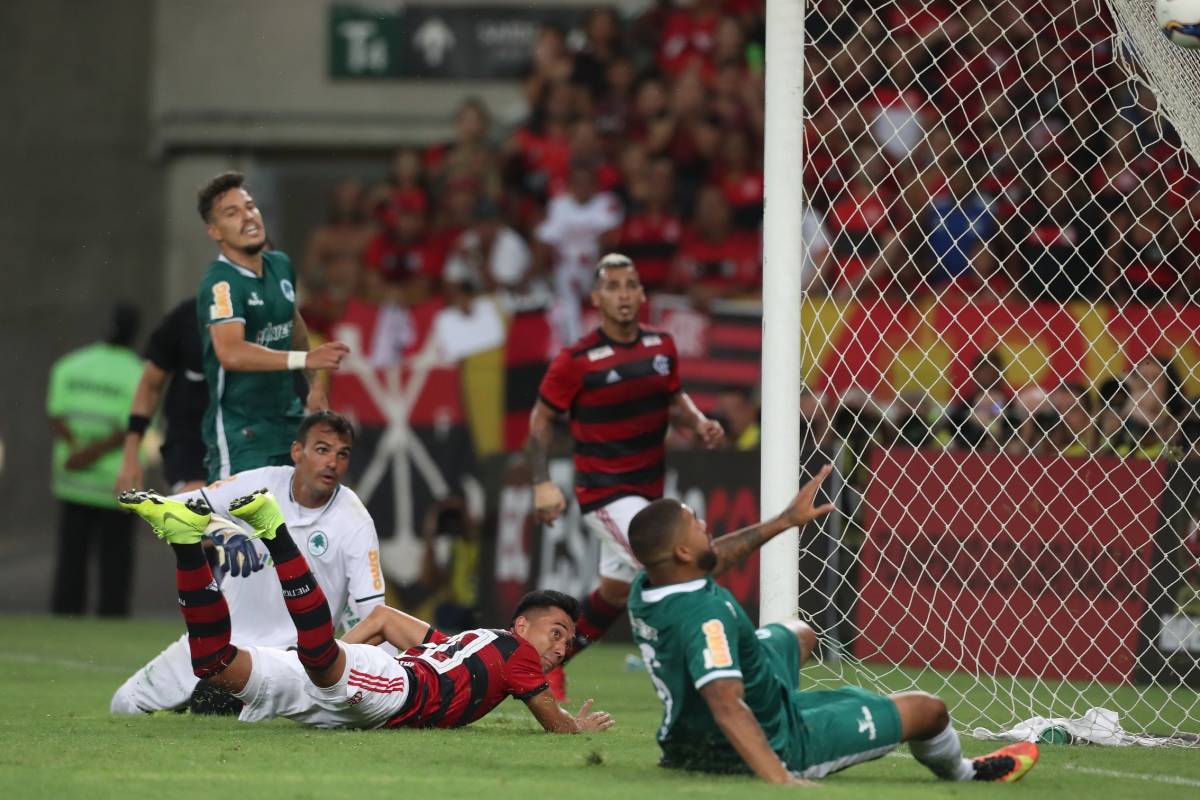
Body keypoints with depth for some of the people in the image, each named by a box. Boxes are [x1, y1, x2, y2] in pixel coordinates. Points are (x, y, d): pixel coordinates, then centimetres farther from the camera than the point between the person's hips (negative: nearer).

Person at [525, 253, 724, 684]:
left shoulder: (661, 346, 3)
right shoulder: (576, 361, -13)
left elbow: (674, 398, 19)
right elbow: (541, 418, -3)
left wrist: (699, 422, -2)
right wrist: (542, 483, -11)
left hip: (648, 490, 7)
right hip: (603, 491, -7)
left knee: (616, 590, 17)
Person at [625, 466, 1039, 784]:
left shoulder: (644, 588, -10)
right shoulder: (706, 613, -38)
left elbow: (714, 558, 12)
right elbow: (727, 706, -48)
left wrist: (784, 522, 18)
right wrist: (781, 780, -55)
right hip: (774, 746, -9)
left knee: (797, 634, 37)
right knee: (927, 709, 10)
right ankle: (964, 775, 44)